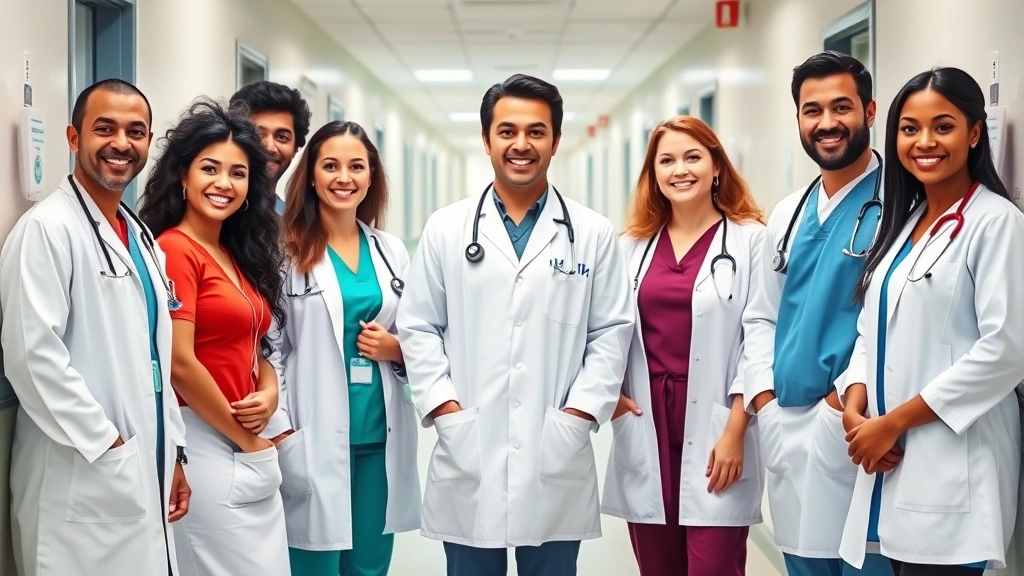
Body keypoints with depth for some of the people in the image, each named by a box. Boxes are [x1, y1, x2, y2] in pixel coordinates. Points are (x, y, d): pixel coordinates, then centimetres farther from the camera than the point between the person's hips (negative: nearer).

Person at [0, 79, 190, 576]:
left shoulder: (141, 238, 15)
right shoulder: (47, 228, -12)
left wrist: (173, 453, 16)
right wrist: (106, 445, -17)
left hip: (145, 476, 8)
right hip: (82, 484, -8)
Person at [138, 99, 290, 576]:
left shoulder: (239, 255, 13)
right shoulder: (174, 249, -11)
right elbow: (180, 364, -18)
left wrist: (270, 393, -3)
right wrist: (248, 442, -10)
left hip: (252, 451, 8)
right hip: (205, 444, -8)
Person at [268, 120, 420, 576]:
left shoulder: (392, 251, 10)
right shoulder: (288, 251, -4)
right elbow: (270, 350, -6)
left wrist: (396, 349, -5)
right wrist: (283, 434, -12)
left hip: (381, 438, 5)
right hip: (315, 440, -4)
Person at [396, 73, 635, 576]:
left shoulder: (594, 234, 5)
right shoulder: (445, 229, 5)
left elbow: (612, 332, 4)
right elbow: (418, 328, 5)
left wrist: (578, 413, -6)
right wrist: (445, 409, -5)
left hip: (556, 461, 0)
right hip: (468, 458, 0)